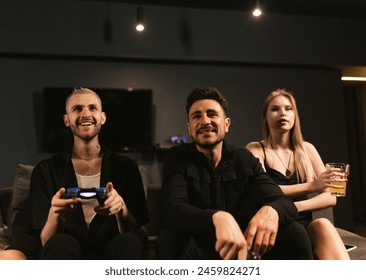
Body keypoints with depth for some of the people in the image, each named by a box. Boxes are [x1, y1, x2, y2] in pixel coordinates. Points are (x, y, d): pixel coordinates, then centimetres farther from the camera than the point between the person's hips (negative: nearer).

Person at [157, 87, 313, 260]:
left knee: (294, 232, -20)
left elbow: (286, 204, -9)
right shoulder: (177, 157, -9)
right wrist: (218, 218, -48)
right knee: (172, 237, -34)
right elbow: (173, 210, -27)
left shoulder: (244, 159, -1)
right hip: (198, 253, -2)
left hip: (242, 248, 3)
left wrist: (270, 210, -35)